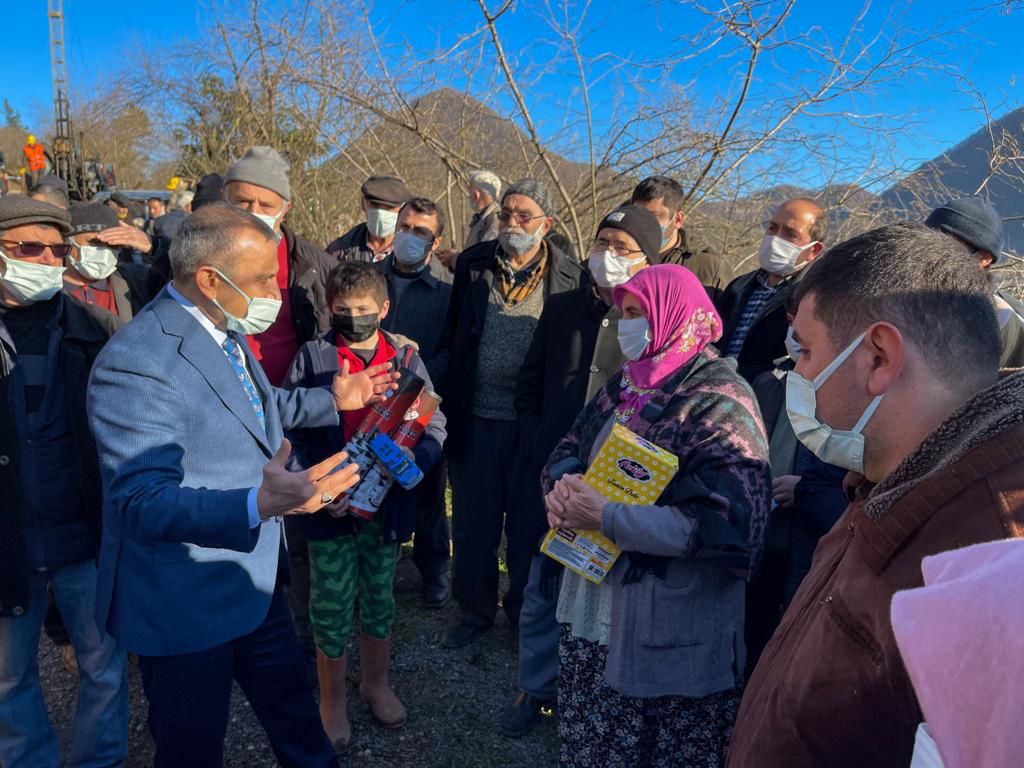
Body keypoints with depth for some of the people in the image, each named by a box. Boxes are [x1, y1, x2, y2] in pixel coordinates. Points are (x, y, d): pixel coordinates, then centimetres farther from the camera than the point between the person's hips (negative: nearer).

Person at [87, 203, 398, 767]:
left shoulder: (224, 329, 2)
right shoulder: (135, 363, -28)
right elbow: (143, 502, -31)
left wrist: (332, 400, 10)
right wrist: (257, 505, -44)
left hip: (255, 577, 8)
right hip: (187, 608, -8)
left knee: (290, 700, 27)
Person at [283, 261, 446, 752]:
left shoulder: (406, 358, -2)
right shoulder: (312, 357, -8)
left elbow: (434, 425, 0)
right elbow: (288, 431, -8)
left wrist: (414, 459, -19)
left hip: (387, 503, 2)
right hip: (330, 505, -2)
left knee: (379, 599, 19)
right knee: (332, 607, 10)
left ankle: (376, 682, 42)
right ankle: (332, 699, 32)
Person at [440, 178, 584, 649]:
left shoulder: (568, 276, -3)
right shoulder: (472, 264, 3)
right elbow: (452, 336, 6)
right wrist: (450, 400, 2)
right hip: (476, 417, 2)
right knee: (473, 522, 13)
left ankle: (525, 612, 33)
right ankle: (475, 611, 32)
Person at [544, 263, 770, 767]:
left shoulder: (719, 402, -17)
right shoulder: (627, 385, 8)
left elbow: (723, 523, -27)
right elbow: (569, 448, 15)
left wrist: (607, 518, -25)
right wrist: (562, 484, -9)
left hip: (669, 634, -7)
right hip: (593, 607, 7)